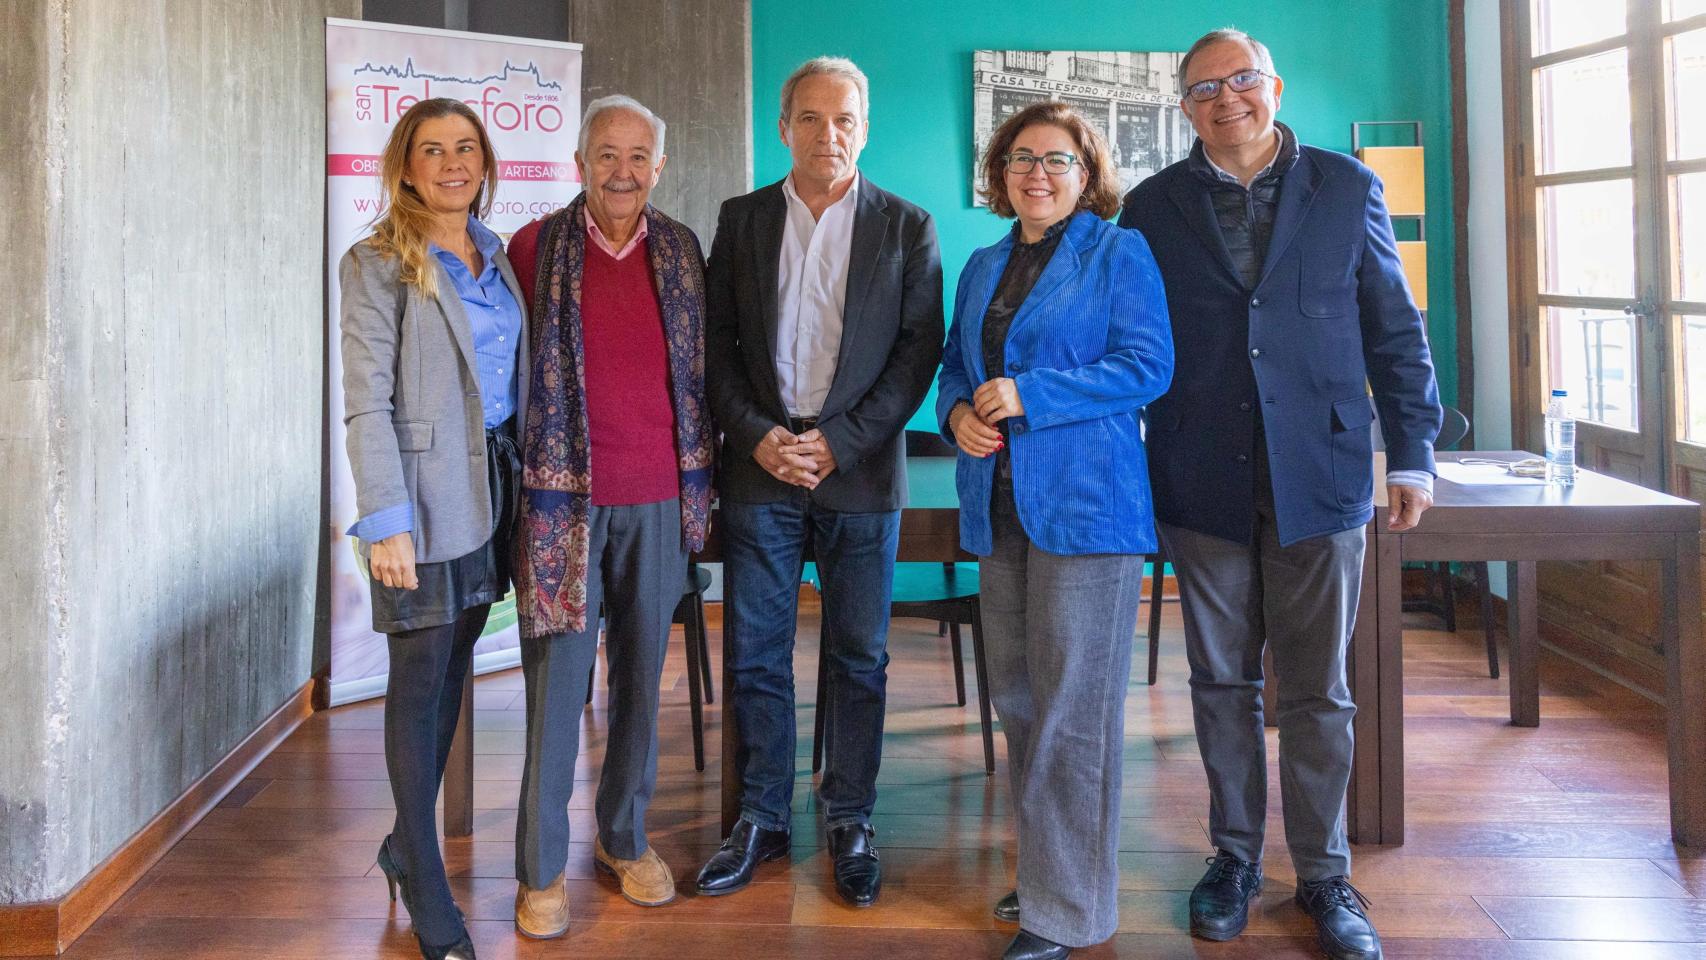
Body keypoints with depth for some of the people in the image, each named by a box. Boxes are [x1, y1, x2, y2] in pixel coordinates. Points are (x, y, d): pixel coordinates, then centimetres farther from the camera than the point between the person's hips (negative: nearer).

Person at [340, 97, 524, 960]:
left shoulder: (495, 257, 12)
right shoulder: (377, 265, -6)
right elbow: (366, 406, -11)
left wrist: (526, 477, 10)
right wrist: (386, 522, -17)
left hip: (493, 488, 6)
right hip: (427, 492, -6)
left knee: (452, 670, 13)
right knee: (419, 685, 1)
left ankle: (408, 845, 29)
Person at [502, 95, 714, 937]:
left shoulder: (681, 251, 8)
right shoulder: (536, 248, 0)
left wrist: (701, 479, 9)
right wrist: (518, 481, -1)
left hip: (658, 498, 3)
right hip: (563, 496, -2)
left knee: (642, 676, 11)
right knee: (556, 682, 1)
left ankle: (625, 838, 27)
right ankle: (541, 869, 13)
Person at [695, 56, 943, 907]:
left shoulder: (906, 227, 3)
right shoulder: (742, 220, 9)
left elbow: (920, 348, -2)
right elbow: (716, 341, 7)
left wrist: (842, 440, -11)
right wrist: (755, 435, -7)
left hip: (860, 472, -1)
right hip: (760, 466, 2)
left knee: (858, 659, 6)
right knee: (754, 655, 6)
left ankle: (849, 823, 20)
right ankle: (761, 819, 20)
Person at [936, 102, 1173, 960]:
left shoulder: (1118, 253, -1)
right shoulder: (983, 266, 18)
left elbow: (1149, 366, -10)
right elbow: (955, 364, 21)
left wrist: (1029, 396, -17)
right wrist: (957, 413, -2)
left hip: (1085, 501, -7)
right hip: (1000, 503, 7)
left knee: (1071, 706, -4)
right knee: (1017, 697, 12)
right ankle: (1046, 868, 27)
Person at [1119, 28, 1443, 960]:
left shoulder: (1347, 188, 5)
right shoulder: (1153, 206, 5)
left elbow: (1394, 329, 5)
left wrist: (1413, 454, 2)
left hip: (1320, 477, 0)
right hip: (1203, 482, 1)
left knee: (1317, 691, 6)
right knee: (1222, 684, 10)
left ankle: (1324, 875, 20)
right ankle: (1235, 858, 25)